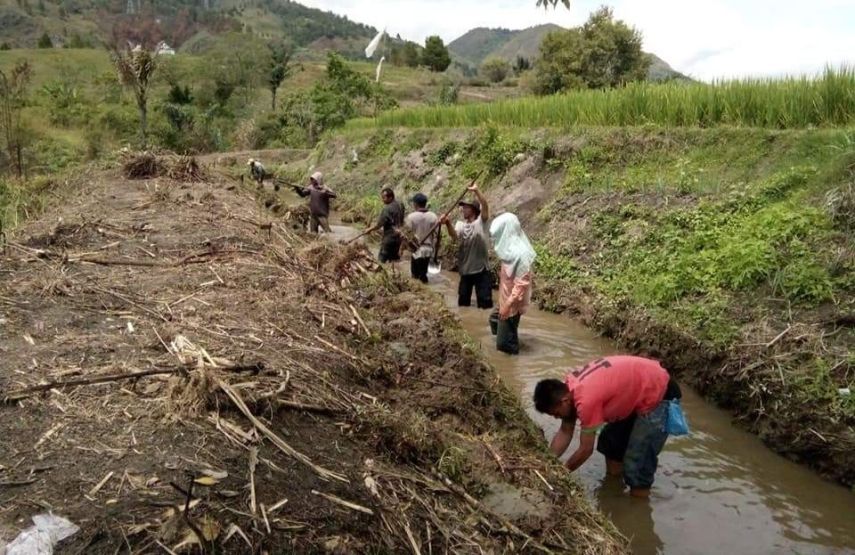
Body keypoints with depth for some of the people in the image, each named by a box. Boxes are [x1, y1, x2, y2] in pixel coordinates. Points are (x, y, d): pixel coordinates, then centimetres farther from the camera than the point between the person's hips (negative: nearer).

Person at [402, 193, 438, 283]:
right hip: (428, 250, 4)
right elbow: (436, 235, -1)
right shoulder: (433, 217, -2)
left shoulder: (411, 217, -12)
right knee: (423, 273, 14)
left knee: (416, 275, 6)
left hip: (416, 250, -4)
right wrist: (433, 248, 9)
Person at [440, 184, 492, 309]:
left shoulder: (481, 221, -4)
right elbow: (454, 236, -15)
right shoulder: (460, 224, 6)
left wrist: (476, 191, -39)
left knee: (485, 301, 0)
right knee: (462, 300, 17)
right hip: (465, 269, 5)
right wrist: (448, 224, -35)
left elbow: (485, 206, -23)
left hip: (481, 269, -5)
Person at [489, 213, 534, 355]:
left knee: (504, 343, 2)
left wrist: (508, 305, -24)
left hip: (512, 303, -10)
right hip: (505, 298, 10)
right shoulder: (510, 248, 2)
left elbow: (521, 284, -27)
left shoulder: (519, 254, -28)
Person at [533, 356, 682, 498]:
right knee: (610, 438, 20)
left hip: (659, 395, -10)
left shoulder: (586, 401, -32)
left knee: (637, 459, -10)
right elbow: (565, 432, 4)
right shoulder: (568, 388, -5)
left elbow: (586, 450, -21)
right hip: (639, 389, 10)